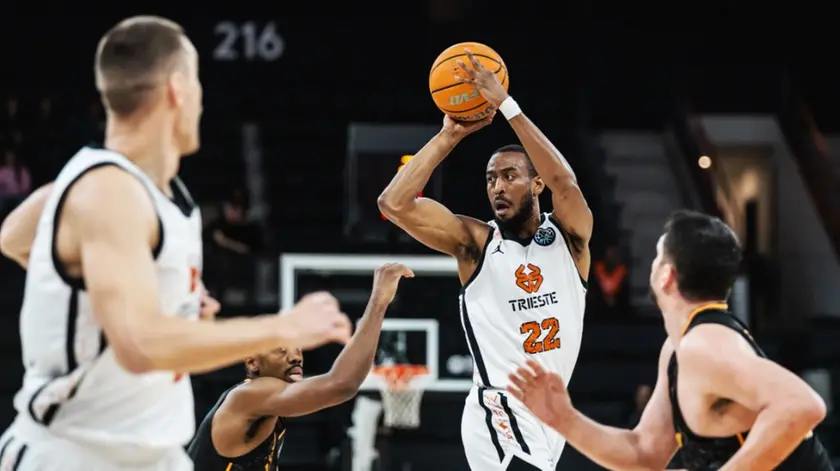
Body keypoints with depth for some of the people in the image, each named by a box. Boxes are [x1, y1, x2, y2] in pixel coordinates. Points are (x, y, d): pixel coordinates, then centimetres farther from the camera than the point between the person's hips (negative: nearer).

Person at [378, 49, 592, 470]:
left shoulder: (568, 237, 3)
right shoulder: (475, 241, -1)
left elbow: (565, 182, -19)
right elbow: (393, 204, -13)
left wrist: (506, 105, -22)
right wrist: (449, 136, -11)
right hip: (501, 419, -4)